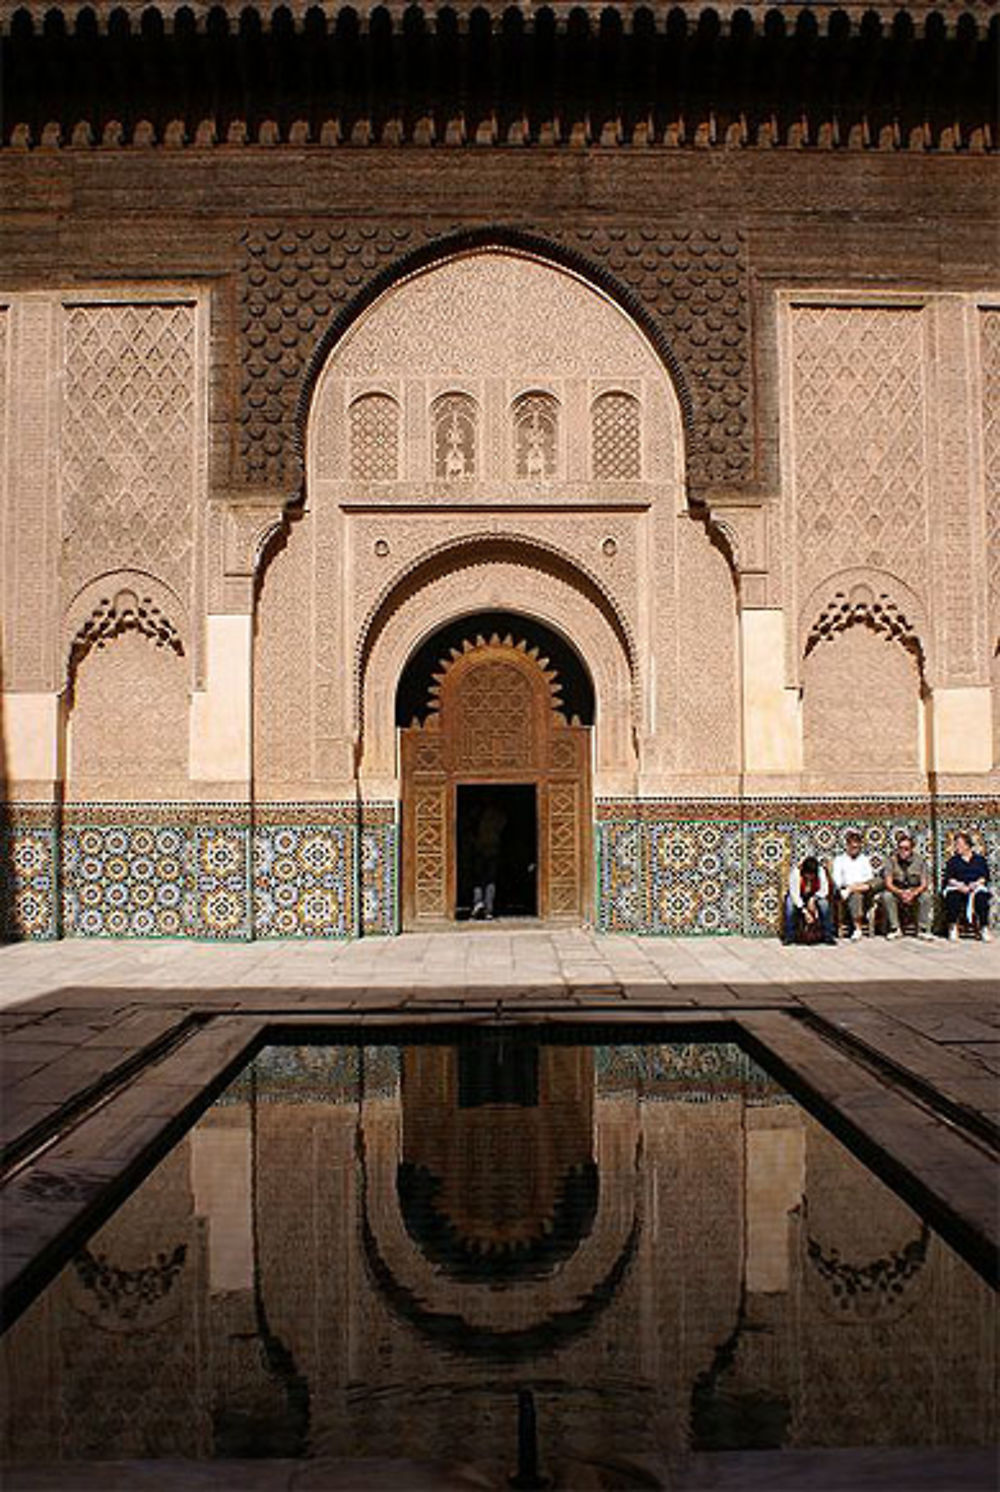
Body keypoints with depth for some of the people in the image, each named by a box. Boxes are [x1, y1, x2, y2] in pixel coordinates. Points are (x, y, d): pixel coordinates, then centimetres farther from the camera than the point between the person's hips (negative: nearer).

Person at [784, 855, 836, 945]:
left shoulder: (820, 871, -22)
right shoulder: (796, 872, -30)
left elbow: (824, 890, -16)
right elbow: (794, 894, -33)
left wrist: (813, 898, -32)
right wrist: (805, 911, -39)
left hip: (814, 897, 1)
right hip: (797, 898, -1)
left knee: (824, 903, -29)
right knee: (790, 905, -33)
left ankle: (828, 935, -19)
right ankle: (789, 936, -23)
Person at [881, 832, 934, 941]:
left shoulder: (919, 860, -7)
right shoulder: (892, 860, -9)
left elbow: (924, 884, -9)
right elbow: (888, 883, -13)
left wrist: (913, 894, -28)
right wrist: (900, 893, -33)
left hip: (915, 892, 0)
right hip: (897, 891, 0)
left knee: (926, 897, -31)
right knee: (886, 896, -30)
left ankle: (923, 930, -18)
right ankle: (895, 929, -21)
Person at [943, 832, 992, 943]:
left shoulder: (980, 859, 19)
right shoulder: (953, 860, 19)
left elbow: (985, 876, 9)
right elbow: (948, 878, 6)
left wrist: (977, 883, -12)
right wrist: (959, 885, -14)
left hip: (976, 887, 0)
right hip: (958, 887, 0)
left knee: (981, 896, -36)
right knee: (952, 896, -35)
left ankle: (984, 929, -31)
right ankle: (953, 928, -29)